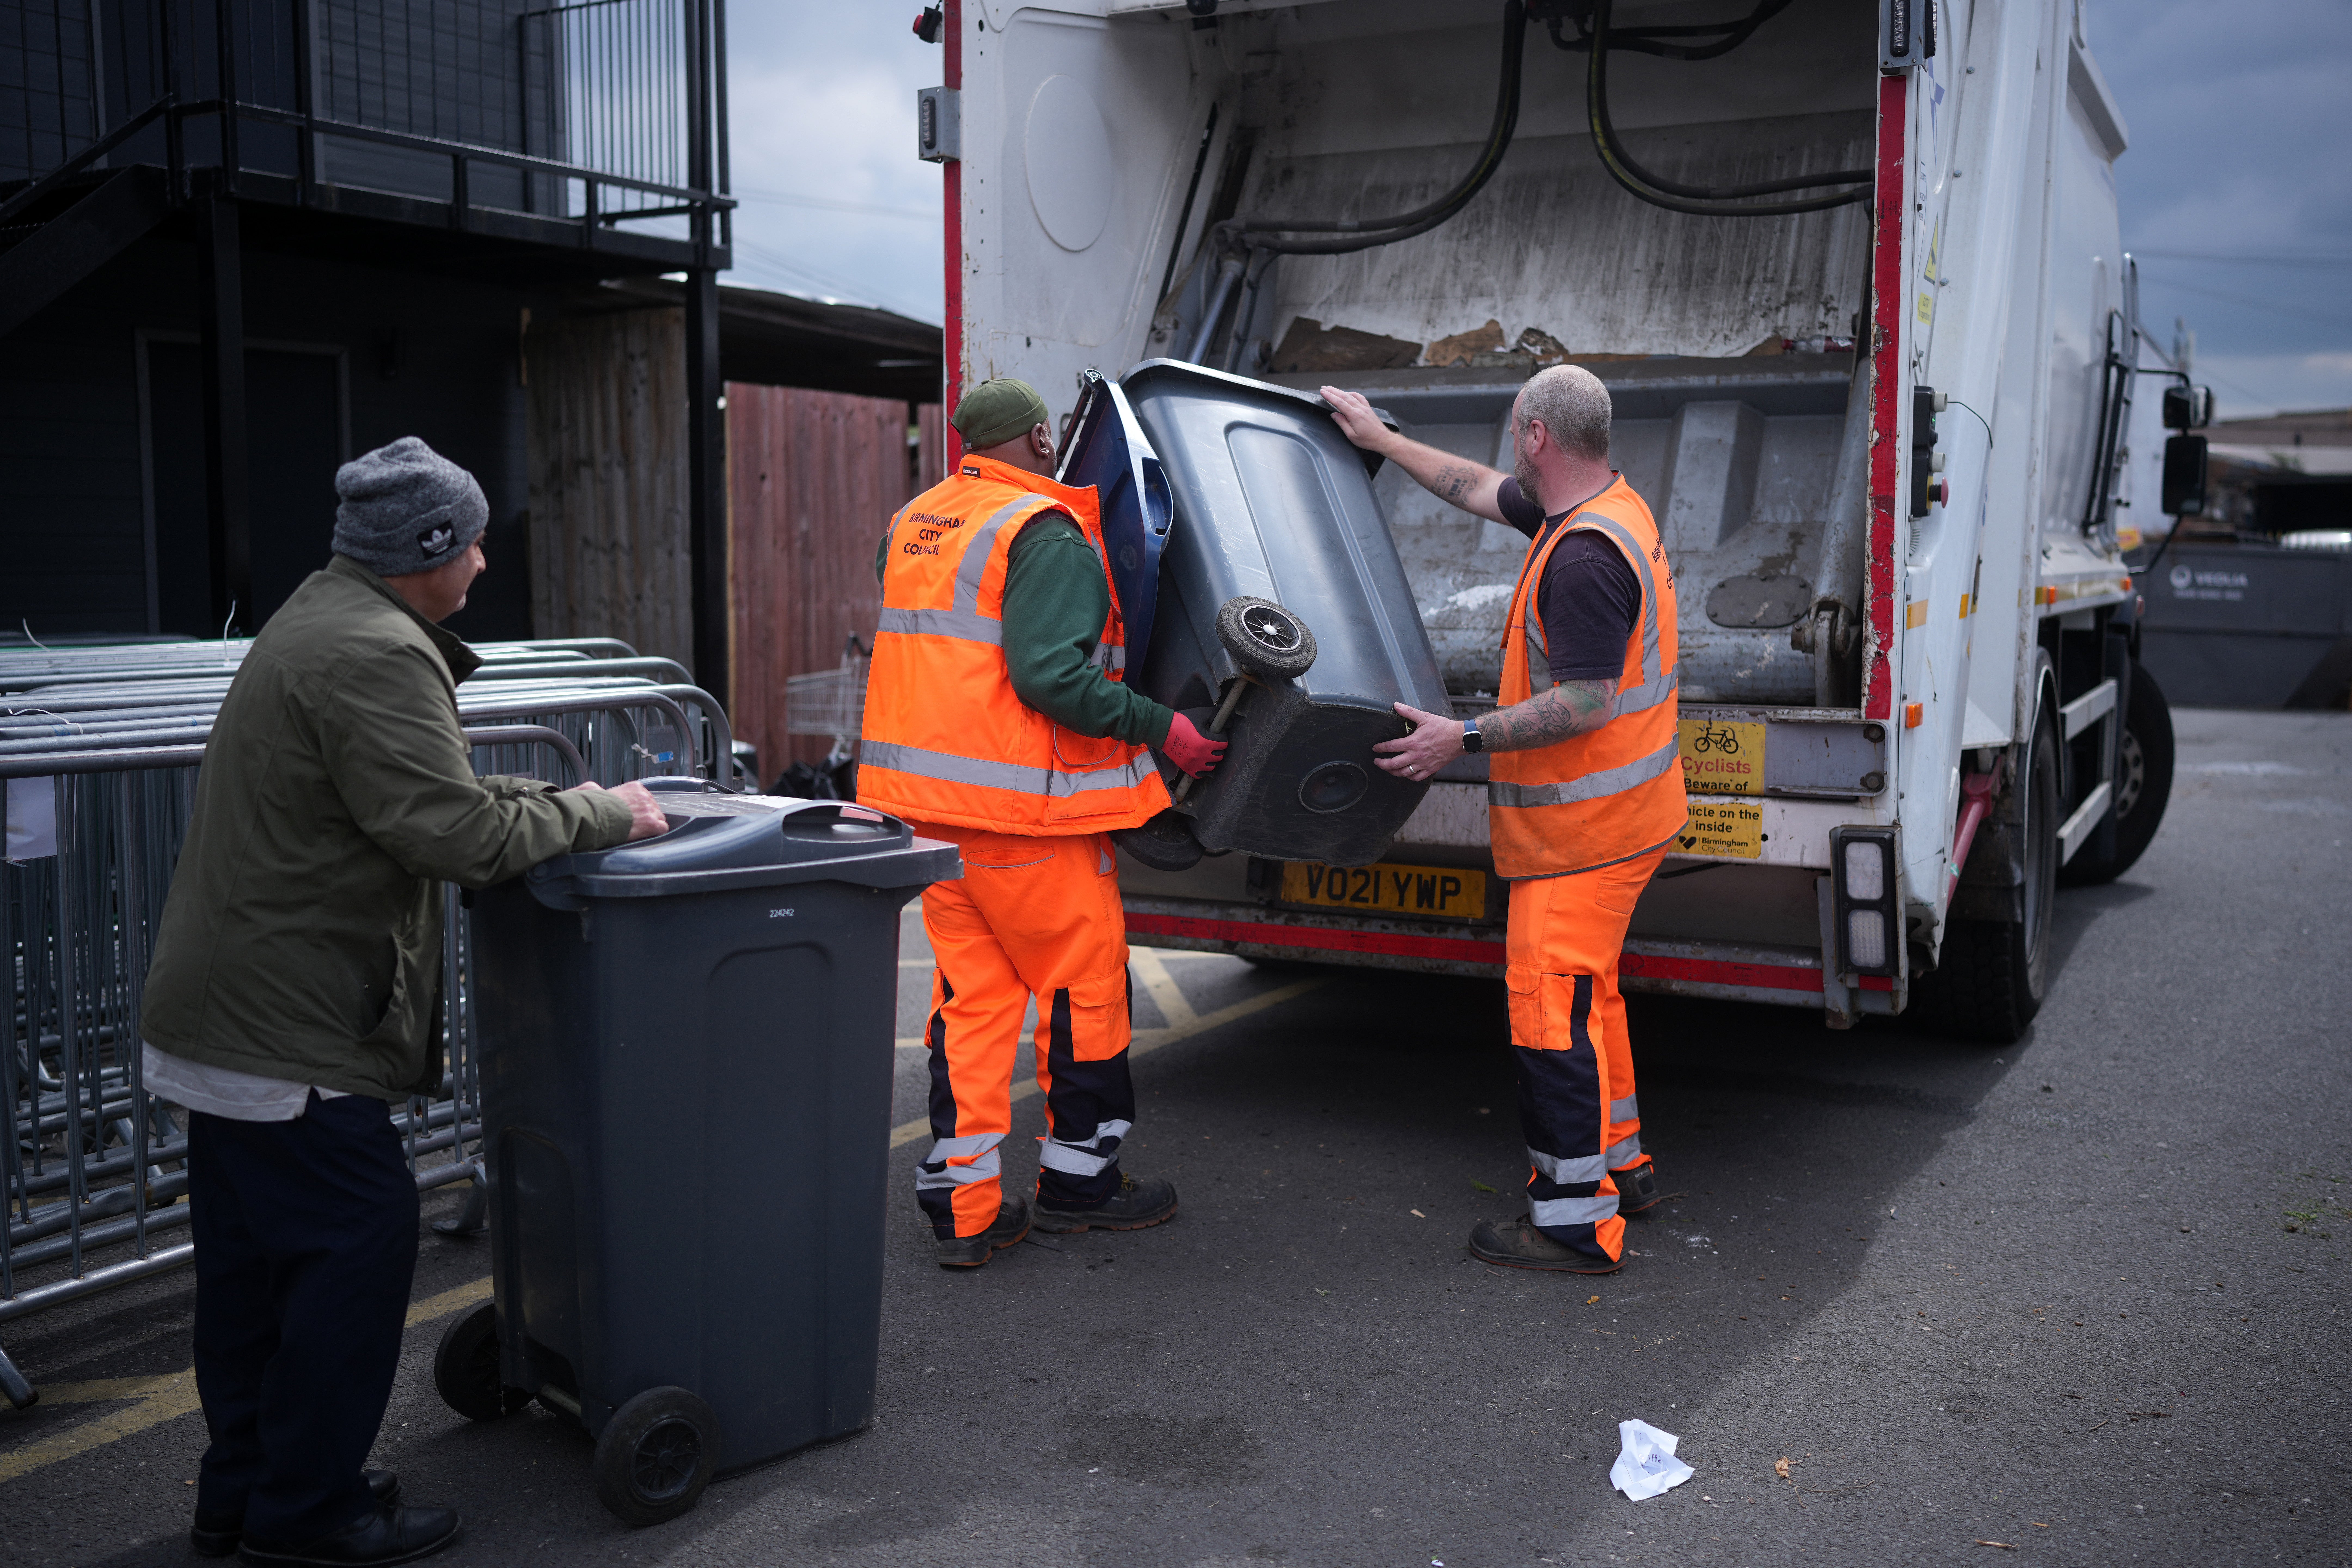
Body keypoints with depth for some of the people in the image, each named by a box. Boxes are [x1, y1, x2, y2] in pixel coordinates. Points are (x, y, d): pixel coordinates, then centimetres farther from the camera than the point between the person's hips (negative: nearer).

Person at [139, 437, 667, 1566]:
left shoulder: (323, 620, 16)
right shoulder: (374, 655, -20)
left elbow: (422, 786, 21)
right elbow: (458, 836, -25)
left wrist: (563, 797, 10)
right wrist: (599, 815, -12)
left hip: (221, 1011, 11)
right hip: (285, 1029, -11)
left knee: (253, 1253, 17)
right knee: (357, 1241, -3)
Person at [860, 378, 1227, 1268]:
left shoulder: (913, 523, 14)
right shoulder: (1047, 535, -13)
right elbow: (1050, 674, -23)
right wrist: (1156, 729, -15)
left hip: (927, 801, 8)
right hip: (1025, 806, -8)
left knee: (970, 995, 12)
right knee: (1085, 987, 9)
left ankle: (962, 1206, 14)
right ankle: (1080, 1179, 22)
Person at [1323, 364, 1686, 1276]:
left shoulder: (1586, 557, -24)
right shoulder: (1602, 505, 9)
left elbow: (1585, 705, -26)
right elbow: (1477, 489, 24)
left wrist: (1466, 738, -21)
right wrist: (1381, 440, 30)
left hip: (1586, 825, -11)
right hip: (1609, 814, 11)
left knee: (1550, 1004, -6)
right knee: (1585, 989, 21)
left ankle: (1577, 1224, 1)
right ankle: (1618, 1163, 35)